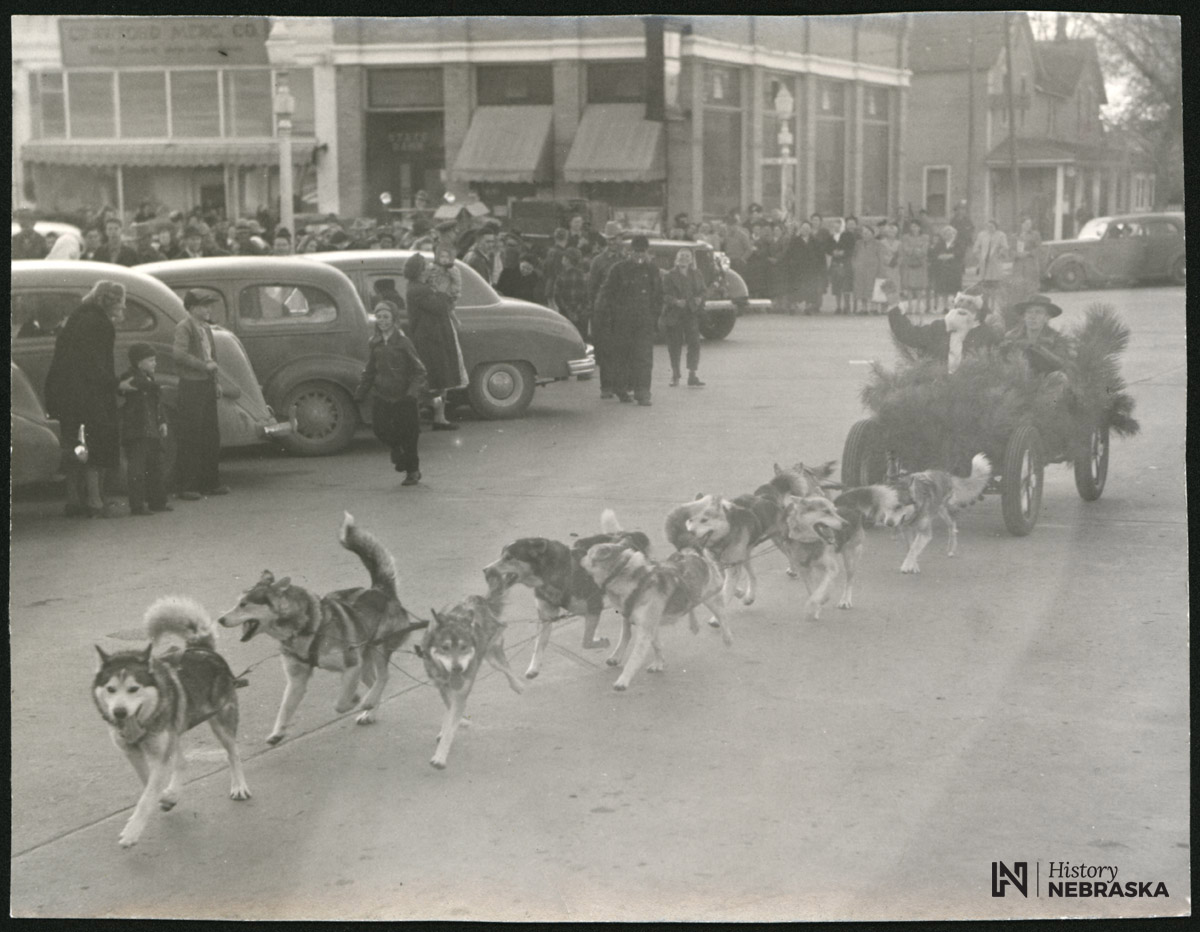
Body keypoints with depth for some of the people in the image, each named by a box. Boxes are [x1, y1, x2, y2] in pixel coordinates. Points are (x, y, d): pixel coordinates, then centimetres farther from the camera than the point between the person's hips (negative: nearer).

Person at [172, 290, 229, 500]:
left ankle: (210, 482, 18)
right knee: (189, 437, -5)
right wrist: (204, 365, -20)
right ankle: (186, 486, -1)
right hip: (191, 386, -8)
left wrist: (217, 381, 13)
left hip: (207, 386, 8)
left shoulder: (206, 328, 17)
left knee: (211, 436, 10)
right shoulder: (184, 327, -8)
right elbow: (179, 353, -22)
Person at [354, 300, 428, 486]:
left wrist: (413, 391, -18)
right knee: (379, 427, -13)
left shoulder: (403, 342, -7)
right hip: (381, 395, 4)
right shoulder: (374, 344, 6)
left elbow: (419, 370, -6)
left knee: (407, 435, 2)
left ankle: (412, 470, 20)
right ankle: (396, 449, 18)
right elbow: (369, 371, 16)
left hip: (403, 396, -3)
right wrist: (361, 393, 9)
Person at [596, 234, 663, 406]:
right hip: (622, 321, -2)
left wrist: (655, 316, 11)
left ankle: (642, 393, -8)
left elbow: (658, 295, 19)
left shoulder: (652, 270, 11)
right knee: (622, 355, 4)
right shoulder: (618, 269, 0)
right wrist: (610, 315, -3)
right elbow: (606, 293, 3)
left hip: (645, 321, 2)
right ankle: (621, 389, 18)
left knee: (644, 358, -6)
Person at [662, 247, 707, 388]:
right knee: (674, 344, 3)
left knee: (694, 342, -10)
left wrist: (699, 298, -7)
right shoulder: (670, 276, 0)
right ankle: (675, 375, 16)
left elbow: (703, 290, 14)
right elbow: (665, 294, -5)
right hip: (674, 314, -2)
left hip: (692, 313, 2)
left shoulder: (696, 275, 10)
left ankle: (692, 375, -8)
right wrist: (676, 301, -20)